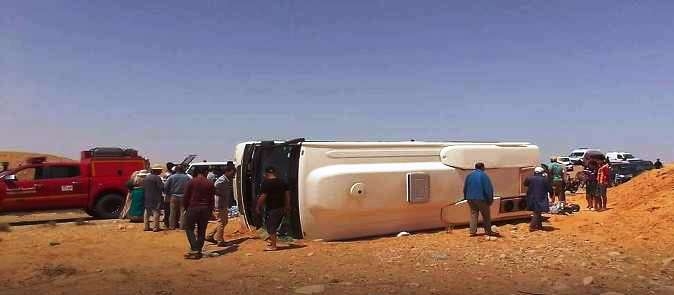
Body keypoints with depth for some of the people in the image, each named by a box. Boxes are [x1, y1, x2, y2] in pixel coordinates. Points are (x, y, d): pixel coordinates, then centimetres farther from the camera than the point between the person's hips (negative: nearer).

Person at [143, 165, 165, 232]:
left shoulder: (146, 177, 9)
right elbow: (162, 187, -19)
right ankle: (156, 227, -3)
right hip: (155, 198, -8)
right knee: (156, 212, -3)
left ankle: (146, 227, 19)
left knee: (147, 212, 14)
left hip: (147, 198, 8)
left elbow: (143, 187, 15)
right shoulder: (157, 178, -15)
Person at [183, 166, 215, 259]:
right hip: (205, 209, 3)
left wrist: (185, 208, 12)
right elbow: (212, 199, 5)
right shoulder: (210, 184, 3)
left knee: (189, 228, 7)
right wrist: (210, 211, 13)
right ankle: (198, 251, 13)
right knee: (201, 231, 10)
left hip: (193, 208, -3)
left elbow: (186, 197, -1)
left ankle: (194, 249, -5)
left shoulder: (192, 182, -4)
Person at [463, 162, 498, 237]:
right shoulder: (484, 175, -10)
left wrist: (467, 197, 21)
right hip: (481, 199, -5)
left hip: (471, 199, 5)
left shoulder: (469, 175, 8)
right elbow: (488, 189, -12)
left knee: (473, 214, 10)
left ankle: (473, 231, 6)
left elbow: (465, 188, 14)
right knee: (486, 215, 7)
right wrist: (490, 199, -4)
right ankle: (488, 231, 12)